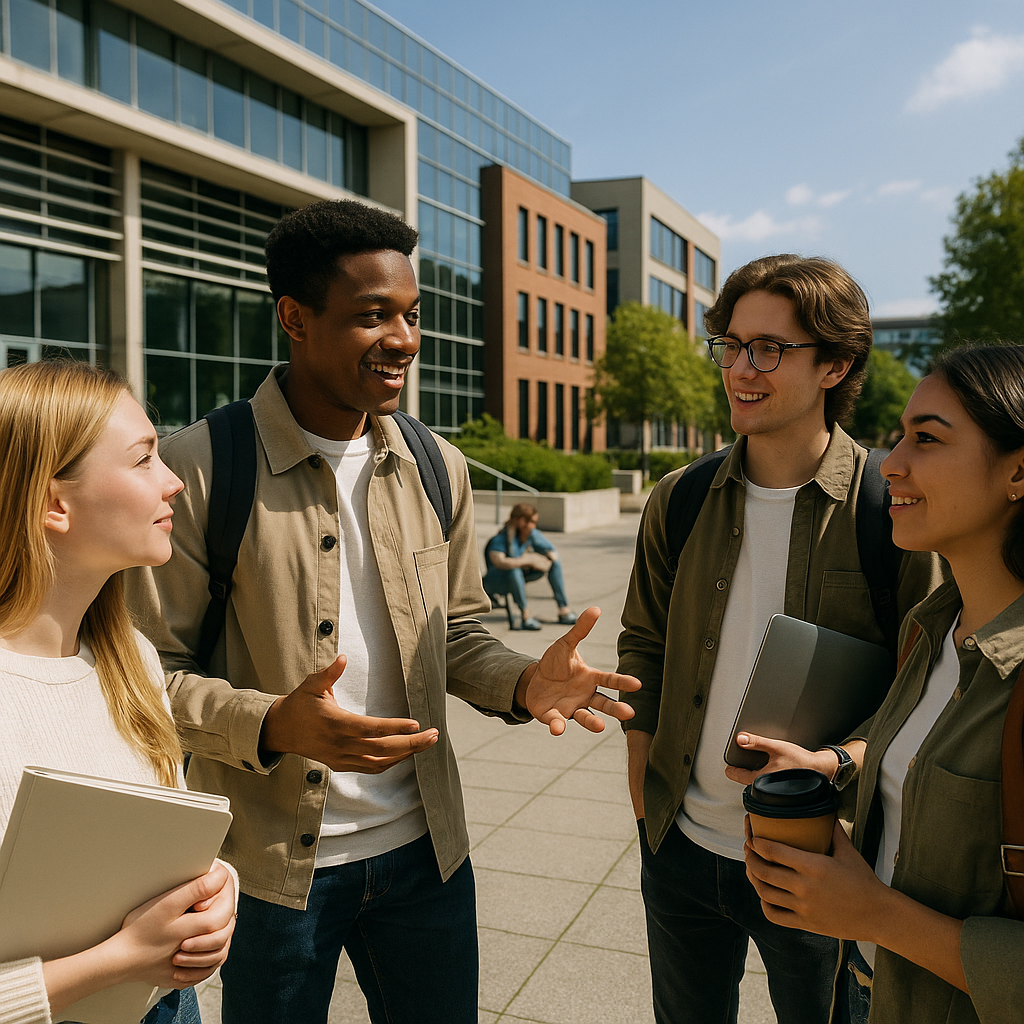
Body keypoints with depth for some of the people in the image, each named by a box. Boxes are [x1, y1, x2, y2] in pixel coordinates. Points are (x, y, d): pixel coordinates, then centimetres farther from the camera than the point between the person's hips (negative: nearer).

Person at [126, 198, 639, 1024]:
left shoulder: (438, 469, 2)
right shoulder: (199, 469, -14)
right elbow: (153, 671, -11)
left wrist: (523, 682, -11)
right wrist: (276, 725, -28)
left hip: (423, 846, 4)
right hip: (270, 861, -3)